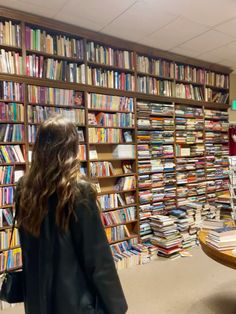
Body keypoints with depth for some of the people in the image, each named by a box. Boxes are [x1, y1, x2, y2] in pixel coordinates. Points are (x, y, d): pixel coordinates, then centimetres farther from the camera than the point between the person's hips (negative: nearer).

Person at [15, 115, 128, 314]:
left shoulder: (24, 188, -6)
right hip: (75, 298, -5)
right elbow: (97, 256, -18)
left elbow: (28, 247, 6)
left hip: (37, 296, 5)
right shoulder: (79, 190, -23)